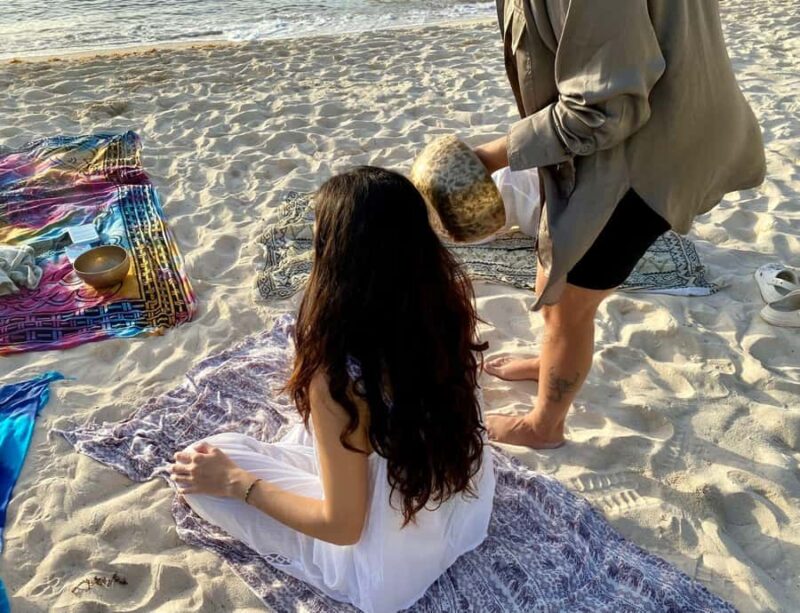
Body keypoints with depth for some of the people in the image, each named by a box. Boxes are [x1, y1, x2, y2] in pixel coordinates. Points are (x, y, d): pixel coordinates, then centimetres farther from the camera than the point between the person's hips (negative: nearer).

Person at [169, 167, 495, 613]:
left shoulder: (340, 376, -35)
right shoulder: (449, 306, -18)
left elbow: (342, 526, -22)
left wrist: (235, 481, -11)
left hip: (390, 576, -6)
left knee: (207, 468, -1)